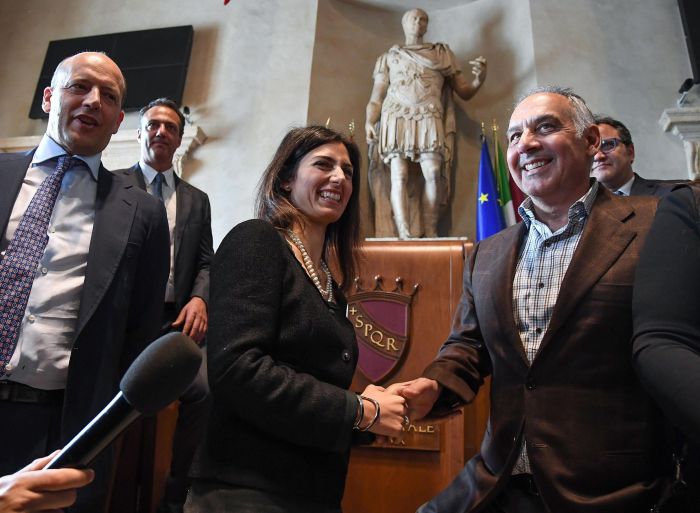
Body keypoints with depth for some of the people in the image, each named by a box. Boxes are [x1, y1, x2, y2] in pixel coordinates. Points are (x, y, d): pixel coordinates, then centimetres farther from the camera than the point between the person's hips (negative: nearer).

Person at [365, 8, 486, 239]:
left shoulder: (442, 53, 24)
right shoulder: (388, 57, 23)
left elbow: (464, 92, 19)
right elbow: (376, 97, 14)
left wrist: (479, 80, -4)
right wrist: (369, 122, -6)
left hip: (429, 118, 0)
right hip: (396, 117, 0)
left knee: (432, 173, -21)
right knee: (399, 175, -17)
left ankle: (430, 233, -24)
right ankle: (404, 234, -28)